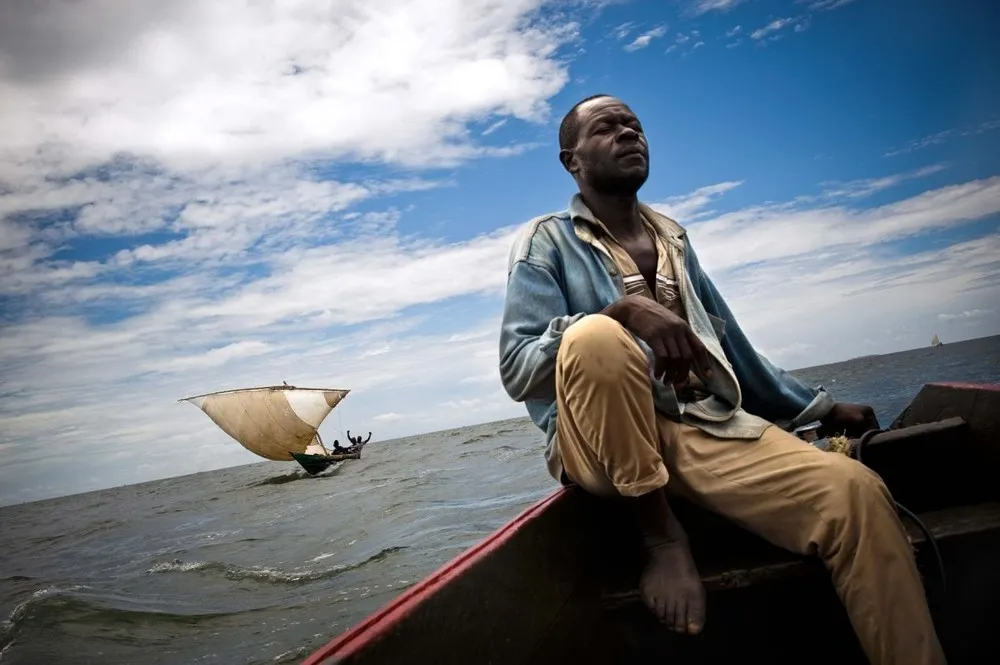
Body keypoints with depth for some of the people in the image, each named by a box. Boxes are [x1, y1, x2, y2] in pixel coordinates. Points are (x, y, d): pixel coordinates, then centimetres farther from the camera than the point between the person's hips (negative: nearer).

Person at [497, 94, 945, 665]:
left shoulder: (673, 236, 22)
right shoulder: (547, 241, 4)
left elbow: (726, 341, 27)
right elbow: (518, 367, -10)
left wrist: (820, 408, 25)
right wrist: (622, 310, -25)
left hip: (709, 427, 4)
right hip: (605, 444, -4)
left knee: (854, 491, -22)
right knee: (596, 336, -36)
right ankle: (661, 533, -17)